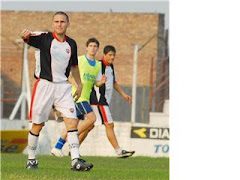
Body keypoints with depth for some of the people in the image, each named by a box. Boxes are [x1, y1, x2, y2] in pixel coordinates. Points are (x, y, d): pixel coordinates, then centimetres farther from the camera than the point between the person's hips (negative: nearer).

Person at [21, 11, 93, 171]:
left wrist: (79, 84, 23)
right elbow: (27, 38, -23)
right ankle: (31, 159, 20)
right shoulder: (45, 38, -5)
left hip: (63, 86, 3)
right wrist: (25, 35, -46)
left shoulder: (71, 44, 8)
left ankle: (75, 161, -13)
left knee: (72, 121, -11)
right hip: (45, 85, -3)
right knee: (38, 125, 4)